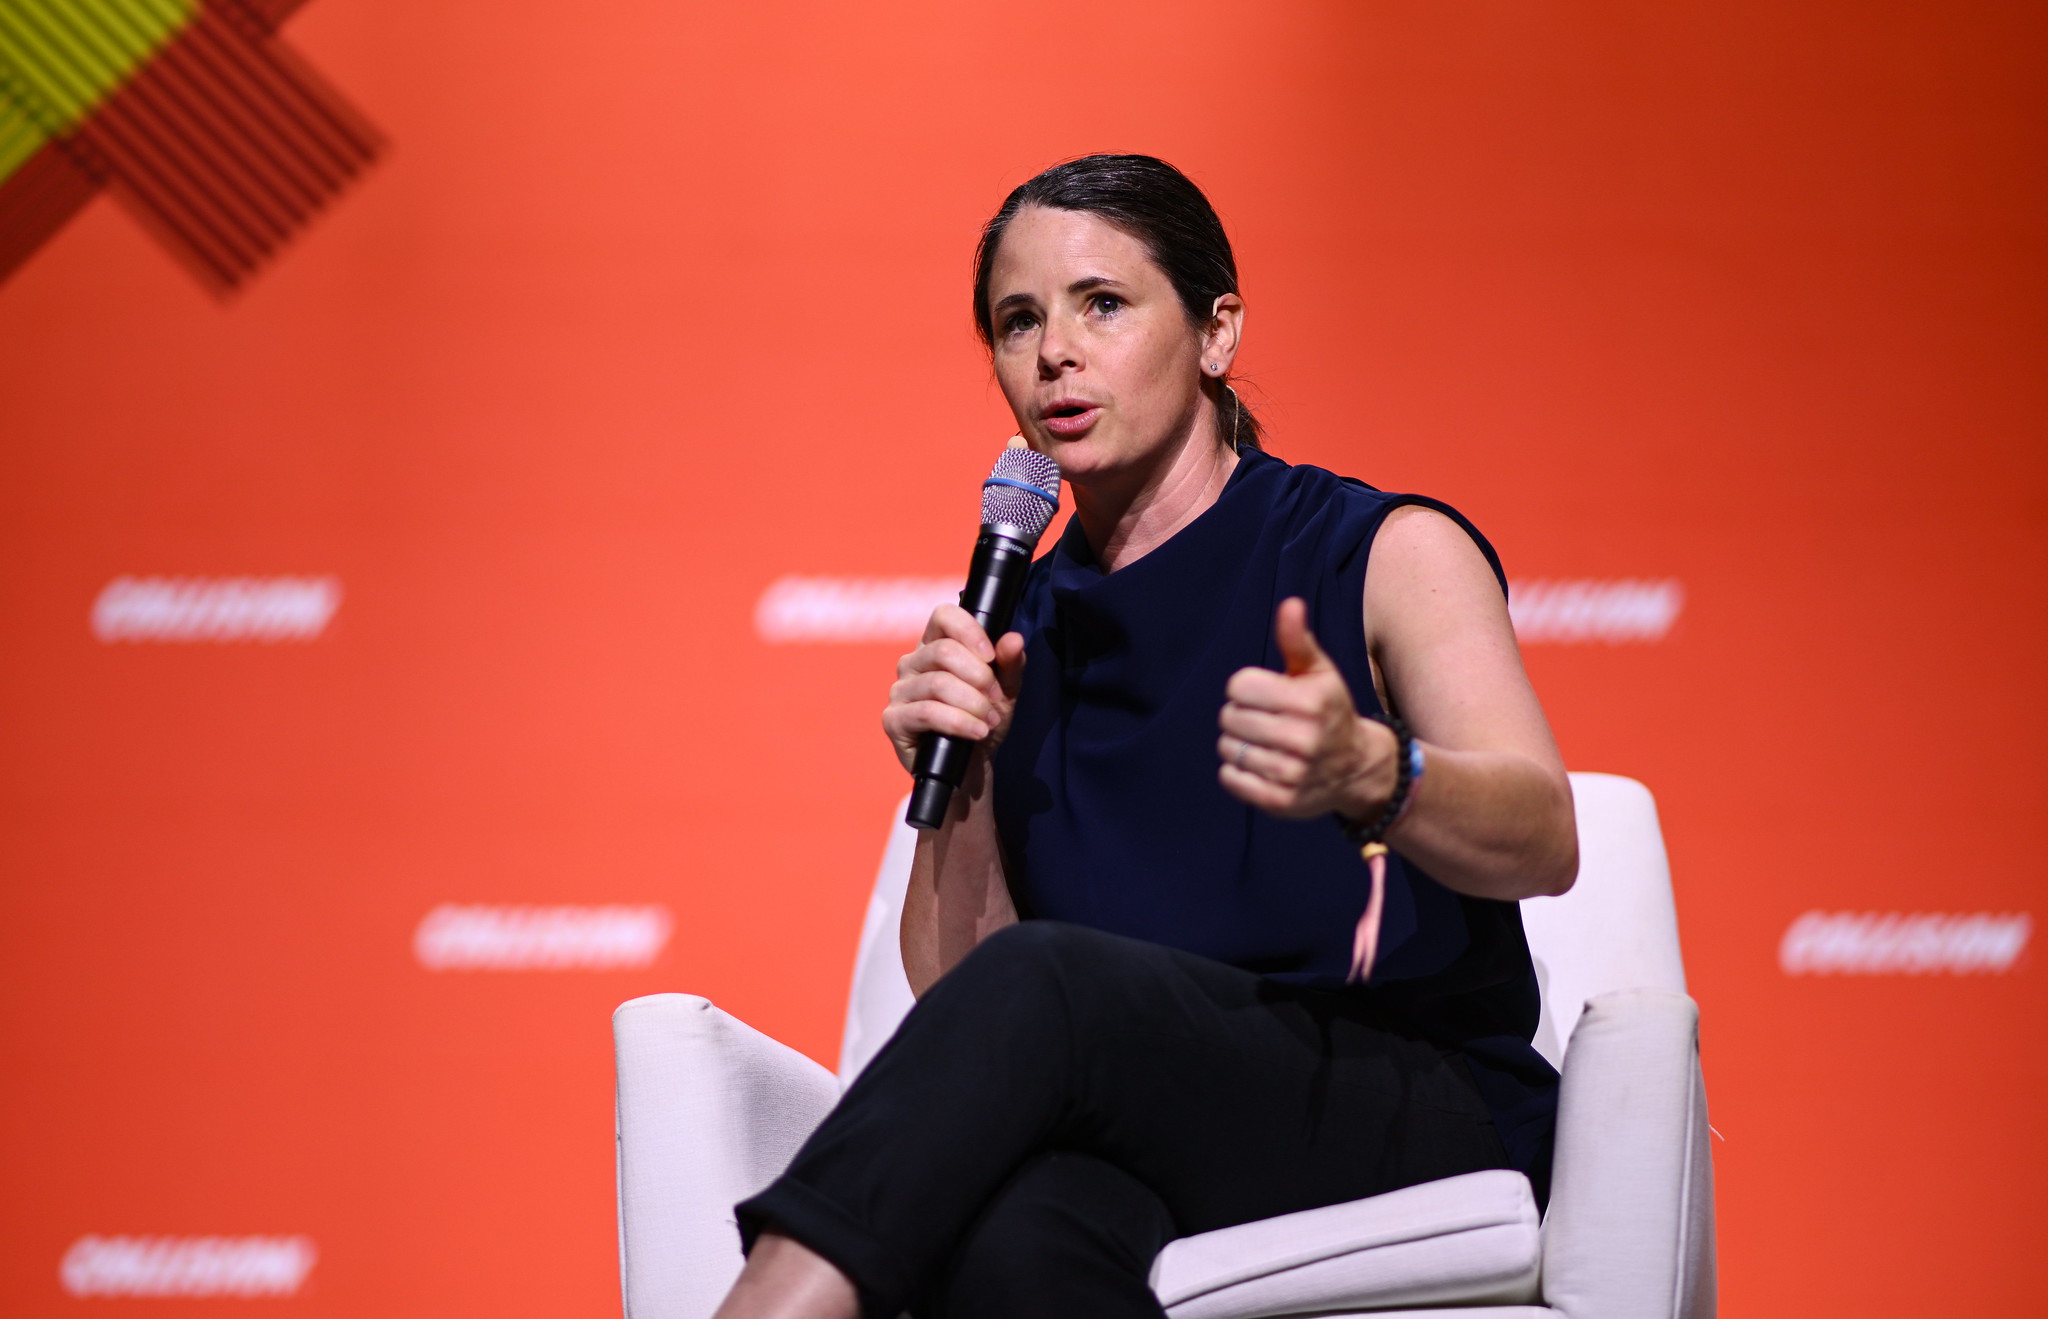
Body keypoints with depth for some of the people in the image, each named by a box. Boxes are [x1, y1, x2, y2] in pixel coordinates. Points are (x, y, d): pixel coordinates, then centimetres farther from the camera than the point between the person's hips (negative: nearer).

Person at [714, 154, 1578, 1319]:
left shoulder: (1389, 554, 4)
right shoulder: (1024, 630, 17)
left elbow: (1542, 841, -16)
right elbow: (954, 988, 12)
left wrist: (1369, 774, -38)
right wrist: (959, 786, -6)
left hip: (1423, 1124, -3)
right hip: (1149, 1154, 3)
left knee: (1044, 987, -34)